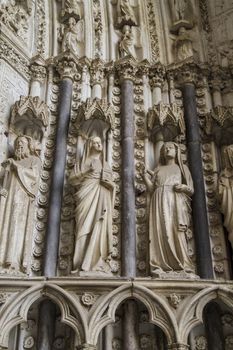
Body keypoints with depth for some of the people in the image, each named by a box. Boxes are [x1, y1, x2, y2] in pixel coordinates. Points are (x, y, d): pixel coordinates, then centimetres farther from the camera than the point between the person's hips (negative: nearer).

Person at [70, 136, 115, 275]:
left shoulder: (106, 164, 25)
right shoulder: (84, 162, 15)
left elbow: (111, 184, 23)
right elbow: (73, 179, 4)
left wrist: (110, 183, 0)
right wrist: (86, 172, -10)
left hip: (101, 199, 3)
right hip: (87, 196, -2)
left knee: (98, 228, -10)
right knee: (85, 228, -12)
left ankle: (95, 263, -13)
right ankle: (83, 263, -14)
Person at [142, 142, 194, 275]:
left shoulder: (182, 167, 22)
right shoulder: (158, 169, 27)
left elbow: (191, 190, 14)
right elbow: (152, 188, 15)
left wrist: (184, 187, -8)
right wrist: (145, 176, 2)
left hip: (176, 200, -2)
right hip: (160, 201, 2)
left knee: (176, 231, -16)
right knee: (160, 231, -12)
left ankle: (182, 265, -19)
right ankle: (161, 265, -19)